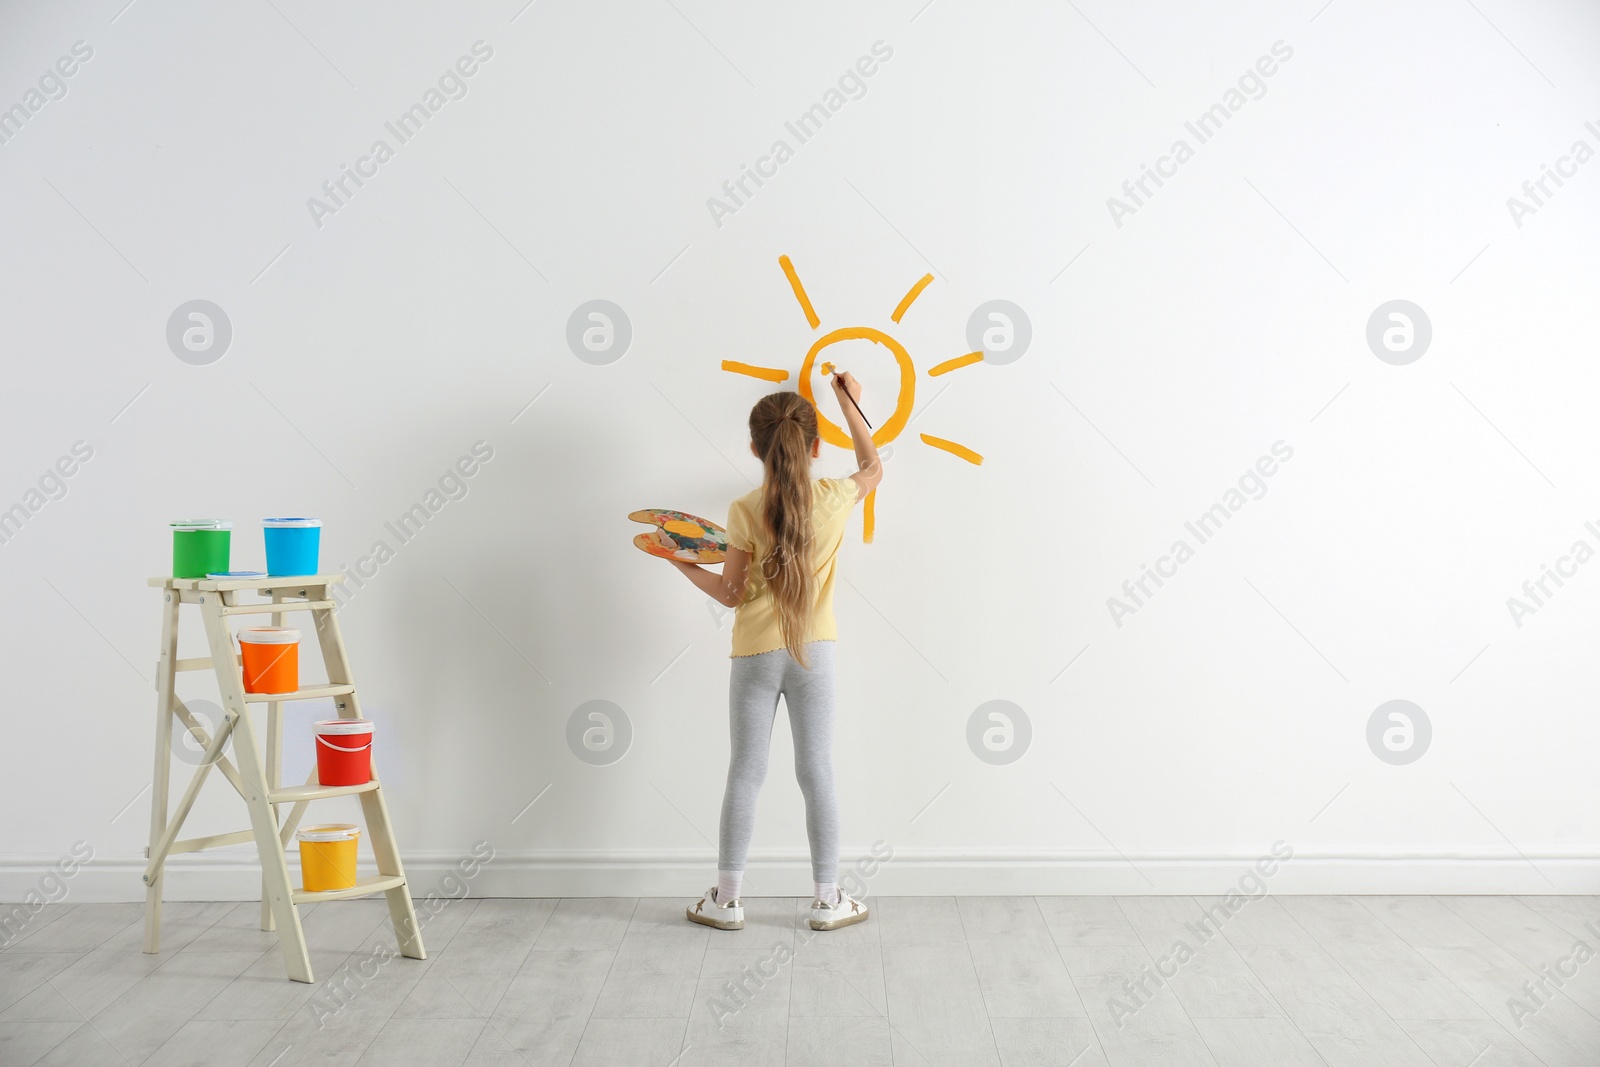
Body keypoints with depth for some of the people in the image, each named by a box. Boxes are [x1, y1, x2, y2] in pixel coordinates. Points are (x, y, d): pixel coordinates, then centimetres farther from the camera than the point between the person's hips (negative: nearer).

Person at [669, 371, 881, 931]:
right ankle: (827, 900, 15)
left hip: (755, 654, -1)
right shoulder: (834, 498, -6)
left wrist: (683, 564, 6)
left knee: (745, 774, 7)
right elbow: (873, 468, 17)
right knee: (816, 773, 8)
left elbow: (731, 594, -6)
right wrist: (850, 404, 24)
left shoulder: (745, 511, -11)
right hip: (814, 652, 1)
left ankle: (726, 899, 15)